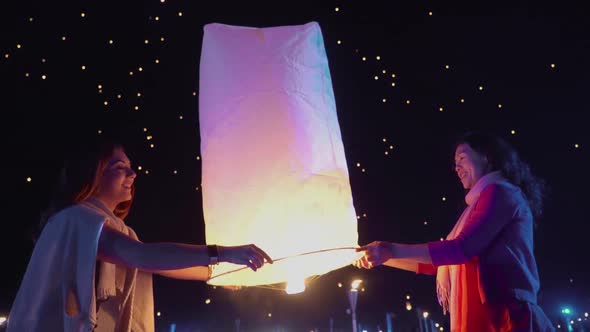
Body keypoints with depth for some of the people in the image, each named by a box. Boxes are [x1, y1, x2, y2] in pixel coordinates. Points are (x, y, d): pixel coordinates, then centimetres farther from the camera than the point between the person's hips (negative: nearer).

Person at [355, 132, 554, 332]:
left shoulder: (499, 192, -3)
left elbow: (463, 248, -17)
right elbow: (437, 263, 22)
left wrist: (393, 251, -19)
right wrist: (383, 257, 16)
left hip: (502, 316, -9)